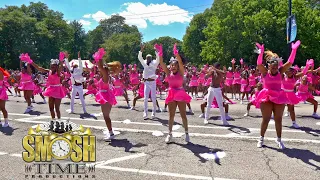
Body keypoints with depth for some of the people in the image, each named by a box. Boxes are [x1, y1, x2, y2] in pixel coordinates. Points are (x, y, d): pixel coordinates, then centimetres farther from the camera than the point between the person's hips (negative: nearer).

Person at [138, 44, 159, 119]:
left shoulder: (154, 63, 0)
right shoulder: (144, 63, 8)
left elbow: (158, 58, -17)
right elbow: (139, 58, -1)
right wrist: (141, 50, -12)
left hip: (152, 82, -3)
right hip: (146, 82, 3)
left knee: (153, 98, 3)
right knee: (145, 98, -3)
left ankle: (154, 112, 16)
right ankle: (145, 113, -3)